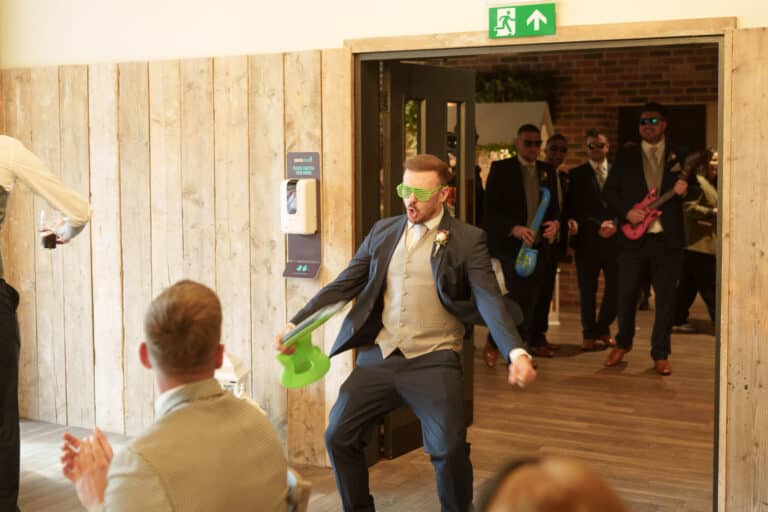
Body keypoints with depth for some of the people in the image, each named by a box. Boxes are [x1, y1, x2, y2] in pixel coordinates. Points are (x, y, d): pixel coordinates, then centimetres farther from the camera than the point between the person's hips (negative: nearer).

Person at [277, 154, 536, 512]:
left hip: (432, 360, -4)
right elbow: (344, 285, 13)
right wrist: (296, 323, 5)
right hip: (379, 357, 4)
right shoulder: (383, 231, 13)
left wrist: (516, 353, -25)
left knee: (449, 448, -17)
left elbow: (490, 300, -10)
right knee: (338, 436, 1)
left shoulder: (467, 240, 0)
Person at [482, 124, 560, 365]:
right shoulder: (500, 169, -2)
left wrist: (555, 222, -8)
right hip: (510, 243, -5)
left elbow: (554, 206, 15)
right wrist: (514, 229, -20)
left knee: (532, 296, 6)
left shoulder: (548, 171, 12)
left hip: (539, 243, 5)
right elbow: (491, 209, -6)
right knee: (521, 295, -10)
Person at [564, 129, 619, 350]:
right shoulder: (576, 174, 6)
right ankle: (589, 334, 17)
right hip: (587, 240, -2)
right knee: (587, 289, 3)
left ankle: (603, 329, 19)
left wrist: (614, 224, -10)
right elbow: (574, 208, 0)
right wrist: (597, 227, -10)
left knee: (616, 287, 0)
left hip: (615, 239, 2)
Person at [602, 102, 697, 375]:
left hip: (668, 238, 0)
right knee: (626, 293, 1)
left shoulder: (679, 156, 10)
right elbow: (609, 191, 5)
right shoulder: (626, 155, 8)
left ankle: (660, 354, 11)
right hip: (634, 236, 0)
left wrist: (685, 187, -13)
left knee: (666, 297, 1)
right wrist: (627, 211, -11)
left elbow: (694, 186, 11)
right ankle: (622, 344, 23)